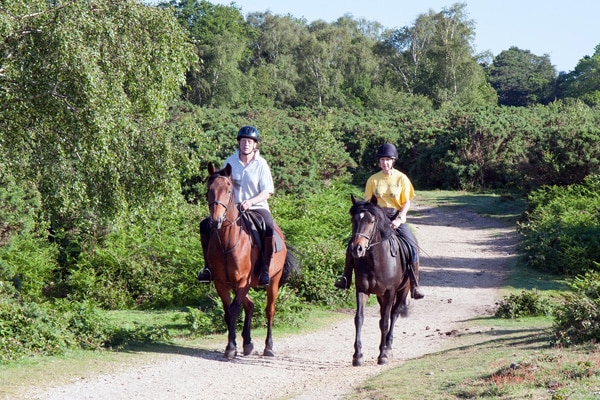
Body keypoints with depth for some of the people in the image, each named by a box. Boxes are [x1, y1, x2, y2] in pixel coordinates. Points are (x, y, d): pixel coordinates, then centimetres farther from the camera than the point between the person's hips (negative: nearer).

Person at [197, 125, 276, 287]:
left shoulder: (261, 164, -4)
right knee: (205, 225, -14)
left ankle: (265, 270, -28)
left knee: (269, 228, -35)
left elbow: (268, 192, -7)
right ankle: (208, 267, -5)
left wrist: (251, 201, -22)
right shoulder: (230, 161, 4)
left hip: (257, 207, -3)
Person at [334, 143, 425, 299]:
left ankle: (415, 284, -12)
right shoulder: (373, 180, 3)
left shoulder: (402, 178, -1)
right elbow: (367, 202, 7)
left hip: (396, 217, -2)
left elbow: (406, 202, 0)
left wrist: (399, 219, -14)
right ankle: (346, 279, 0)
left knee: (413, 246, -21)